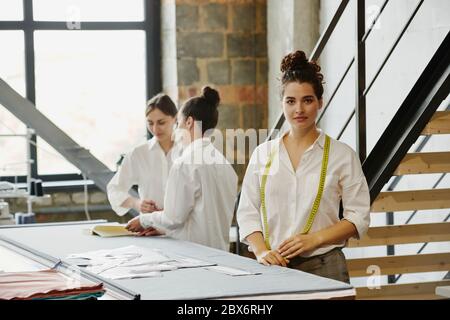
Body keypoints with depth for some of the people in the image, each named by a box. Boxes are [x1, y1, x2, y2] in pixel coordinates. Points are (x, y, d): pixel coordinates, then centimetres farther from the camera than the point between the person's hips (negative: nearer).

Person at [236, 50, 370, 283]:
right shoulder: (263, 154, 8)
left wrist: (313, 239, -13)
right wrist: (261, 251, -9)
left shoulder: (341, 155, 1)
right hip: (273, 267, 2)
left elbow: (358, 217, -1)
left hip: (323, 267, -2)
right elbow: (248, 211, 8)